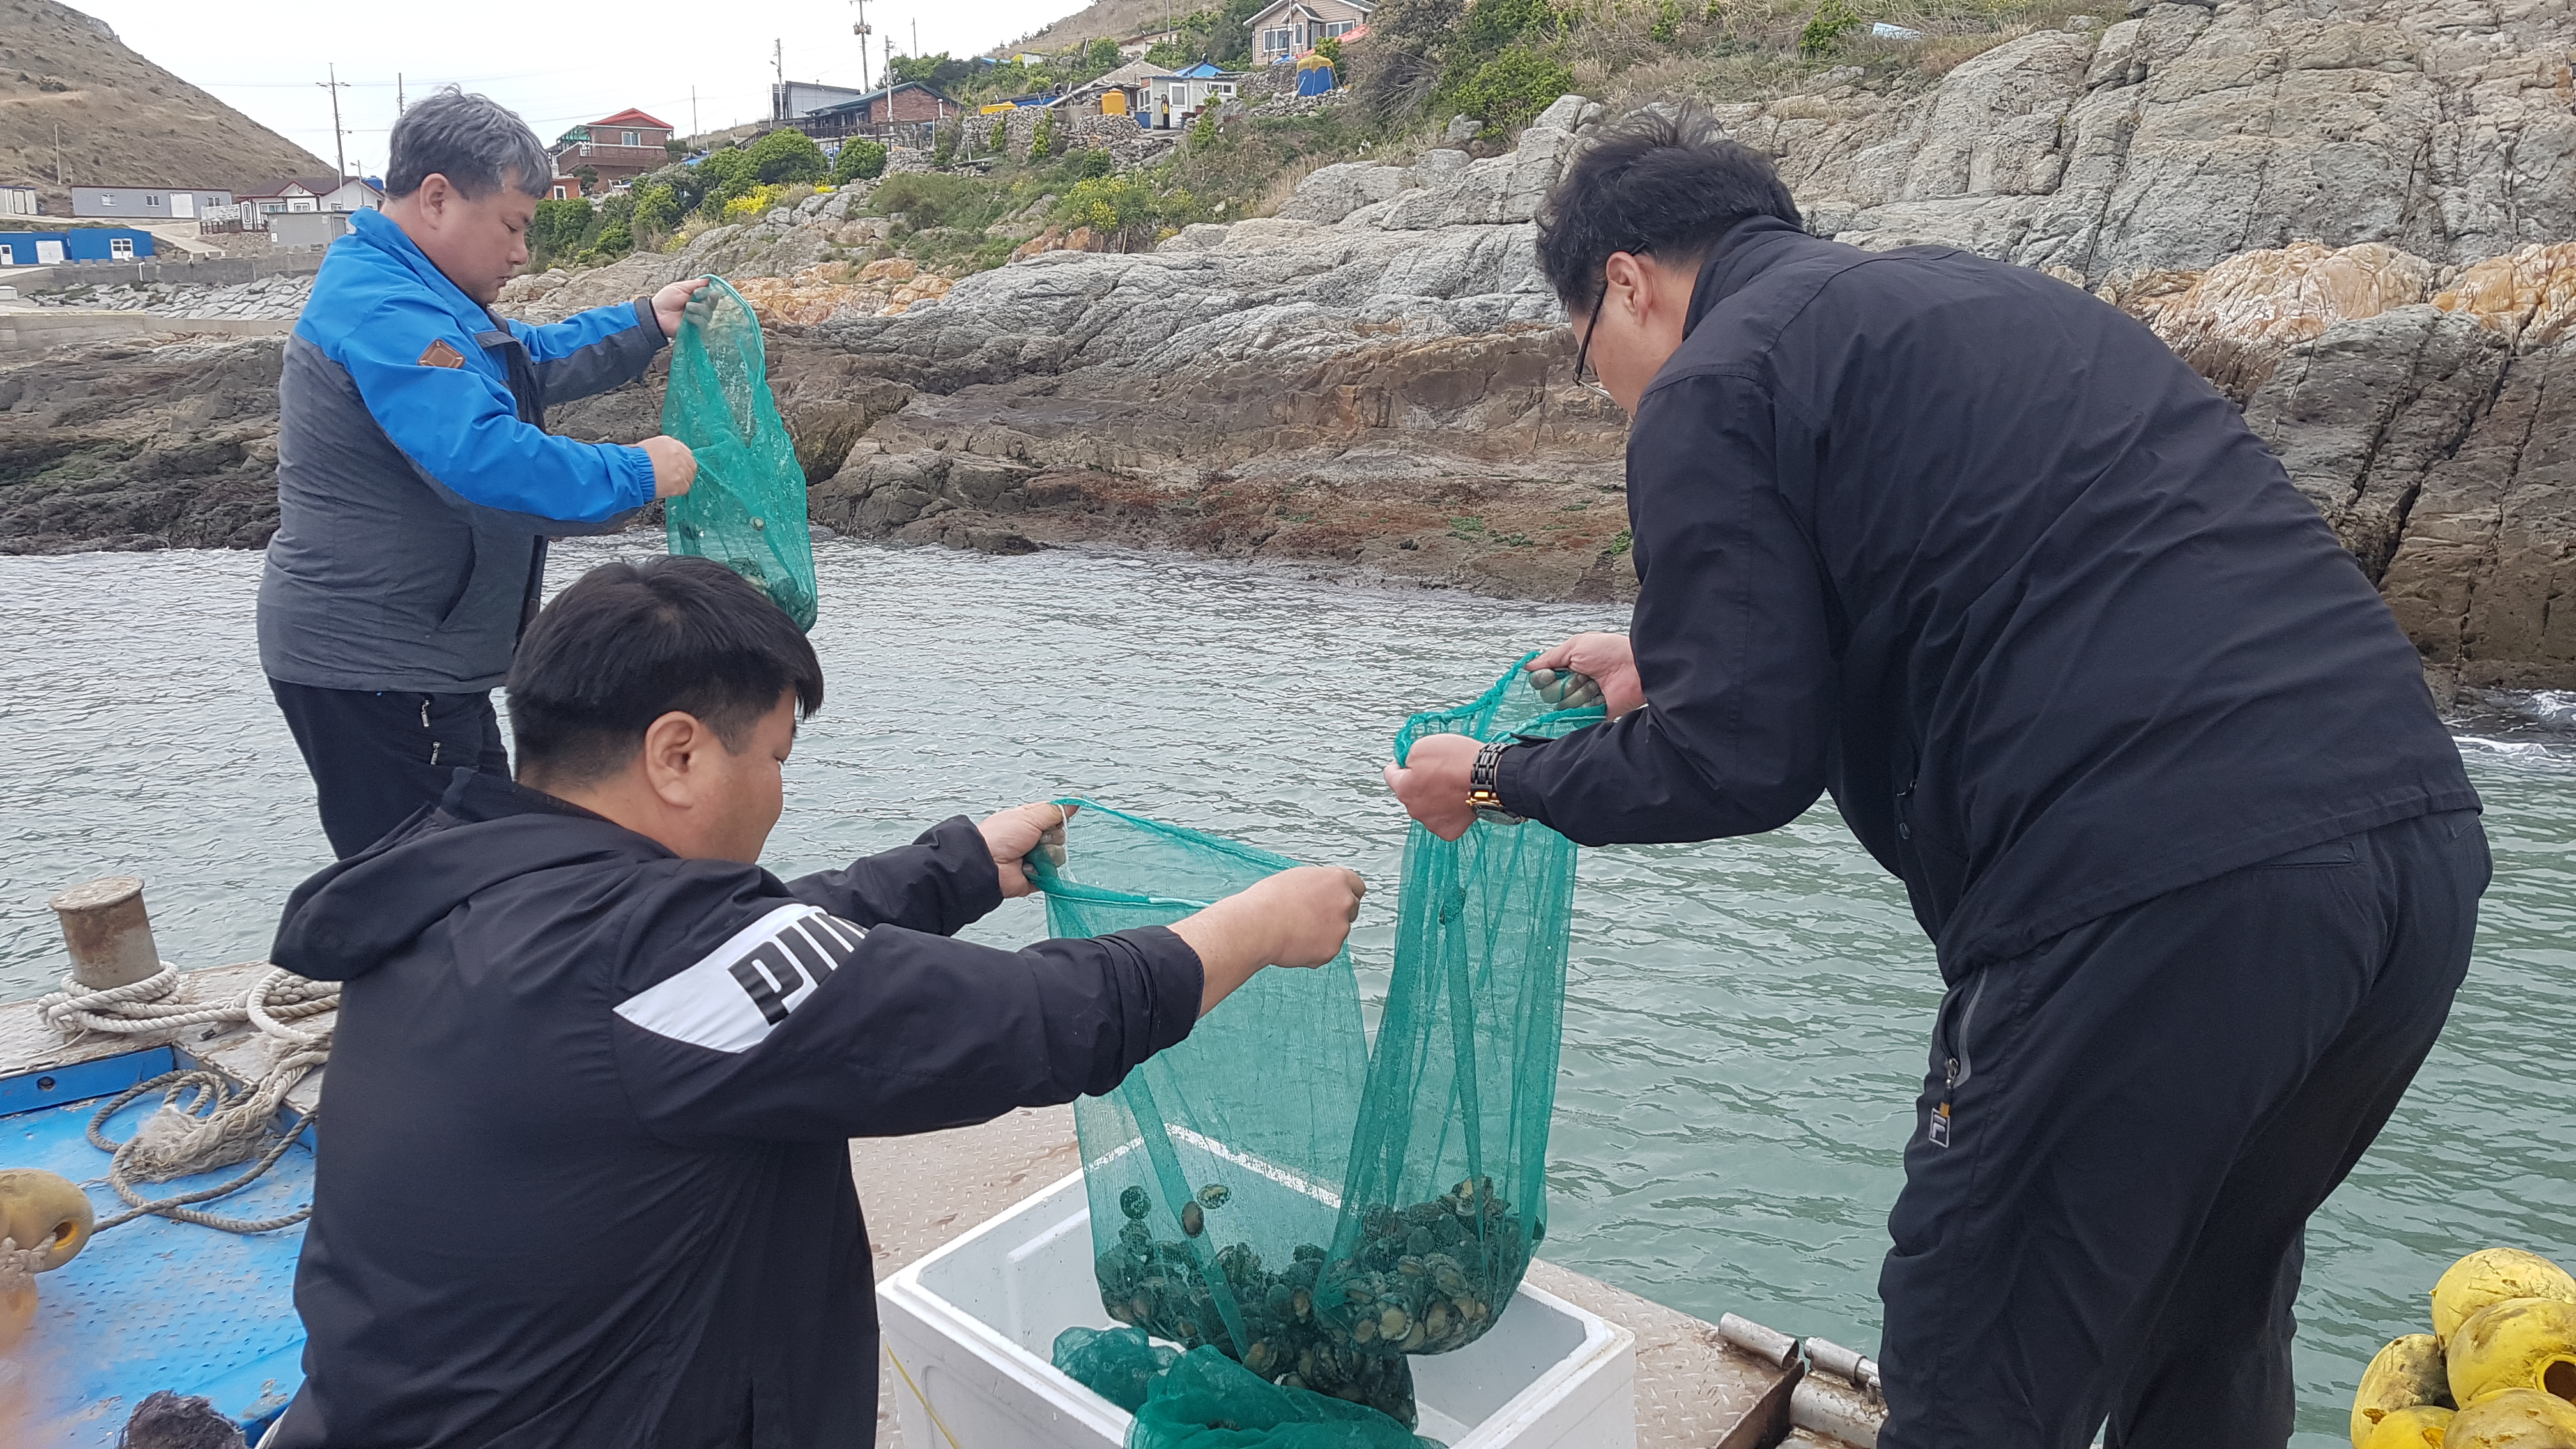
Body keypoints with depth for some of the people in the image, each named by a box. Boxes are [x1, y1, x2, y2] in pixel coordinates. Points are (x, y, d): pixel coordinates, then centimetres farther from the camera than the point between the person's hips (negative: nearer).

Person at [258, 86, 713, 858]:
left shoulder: (411, 294, 15)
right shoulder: (382, 309, -21)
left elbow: (532, 361, 28)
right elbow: (485, 457, -33)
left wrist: (645, 323, 15)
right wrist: (636, 475, -23)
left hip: (416, 661, 11)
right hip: (373, 671, -11)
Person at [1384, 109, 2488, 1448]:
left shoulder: (1711, 389, -2)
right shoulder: (1969, 295, 24)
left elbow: (1743, 763, -7)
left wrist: (1501, 780, 10)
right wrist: (1676, 669, 36)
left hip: (2155, 897, -9)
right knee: (2213, 1328, 27)